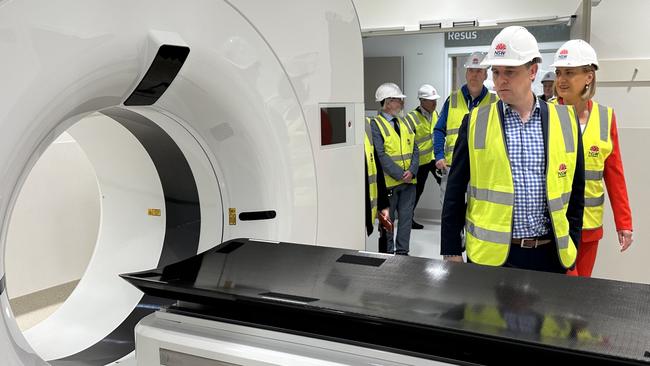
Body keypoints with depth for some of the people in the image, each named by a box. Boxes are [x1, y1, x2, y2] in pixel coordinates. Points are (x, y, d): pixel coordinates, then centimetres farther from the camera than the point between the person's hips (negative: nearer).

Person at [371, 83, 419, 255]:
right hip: (389, 182, -5)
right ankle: (388, 253, 21)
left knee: (406, 217, 10)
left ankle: (402, 251, 22)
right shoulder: (376, 125, -9)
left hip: (409, 181, 6)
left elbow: (415, 150, 8)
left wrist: (412, 171, -8)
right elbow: (381, 155, -17)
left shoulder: (405, 124, 12)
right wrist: (400, 174, -19)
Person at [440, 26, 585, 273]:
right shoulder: (475, 122, -2)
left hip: (549, 254, 2)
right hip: (490, 254, -1)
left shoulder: (566, 121, 2)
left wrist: (571, 248, 7)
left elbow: (575, 192, 8)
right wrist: (451, 252, -2)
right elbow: (455, 191, -1)